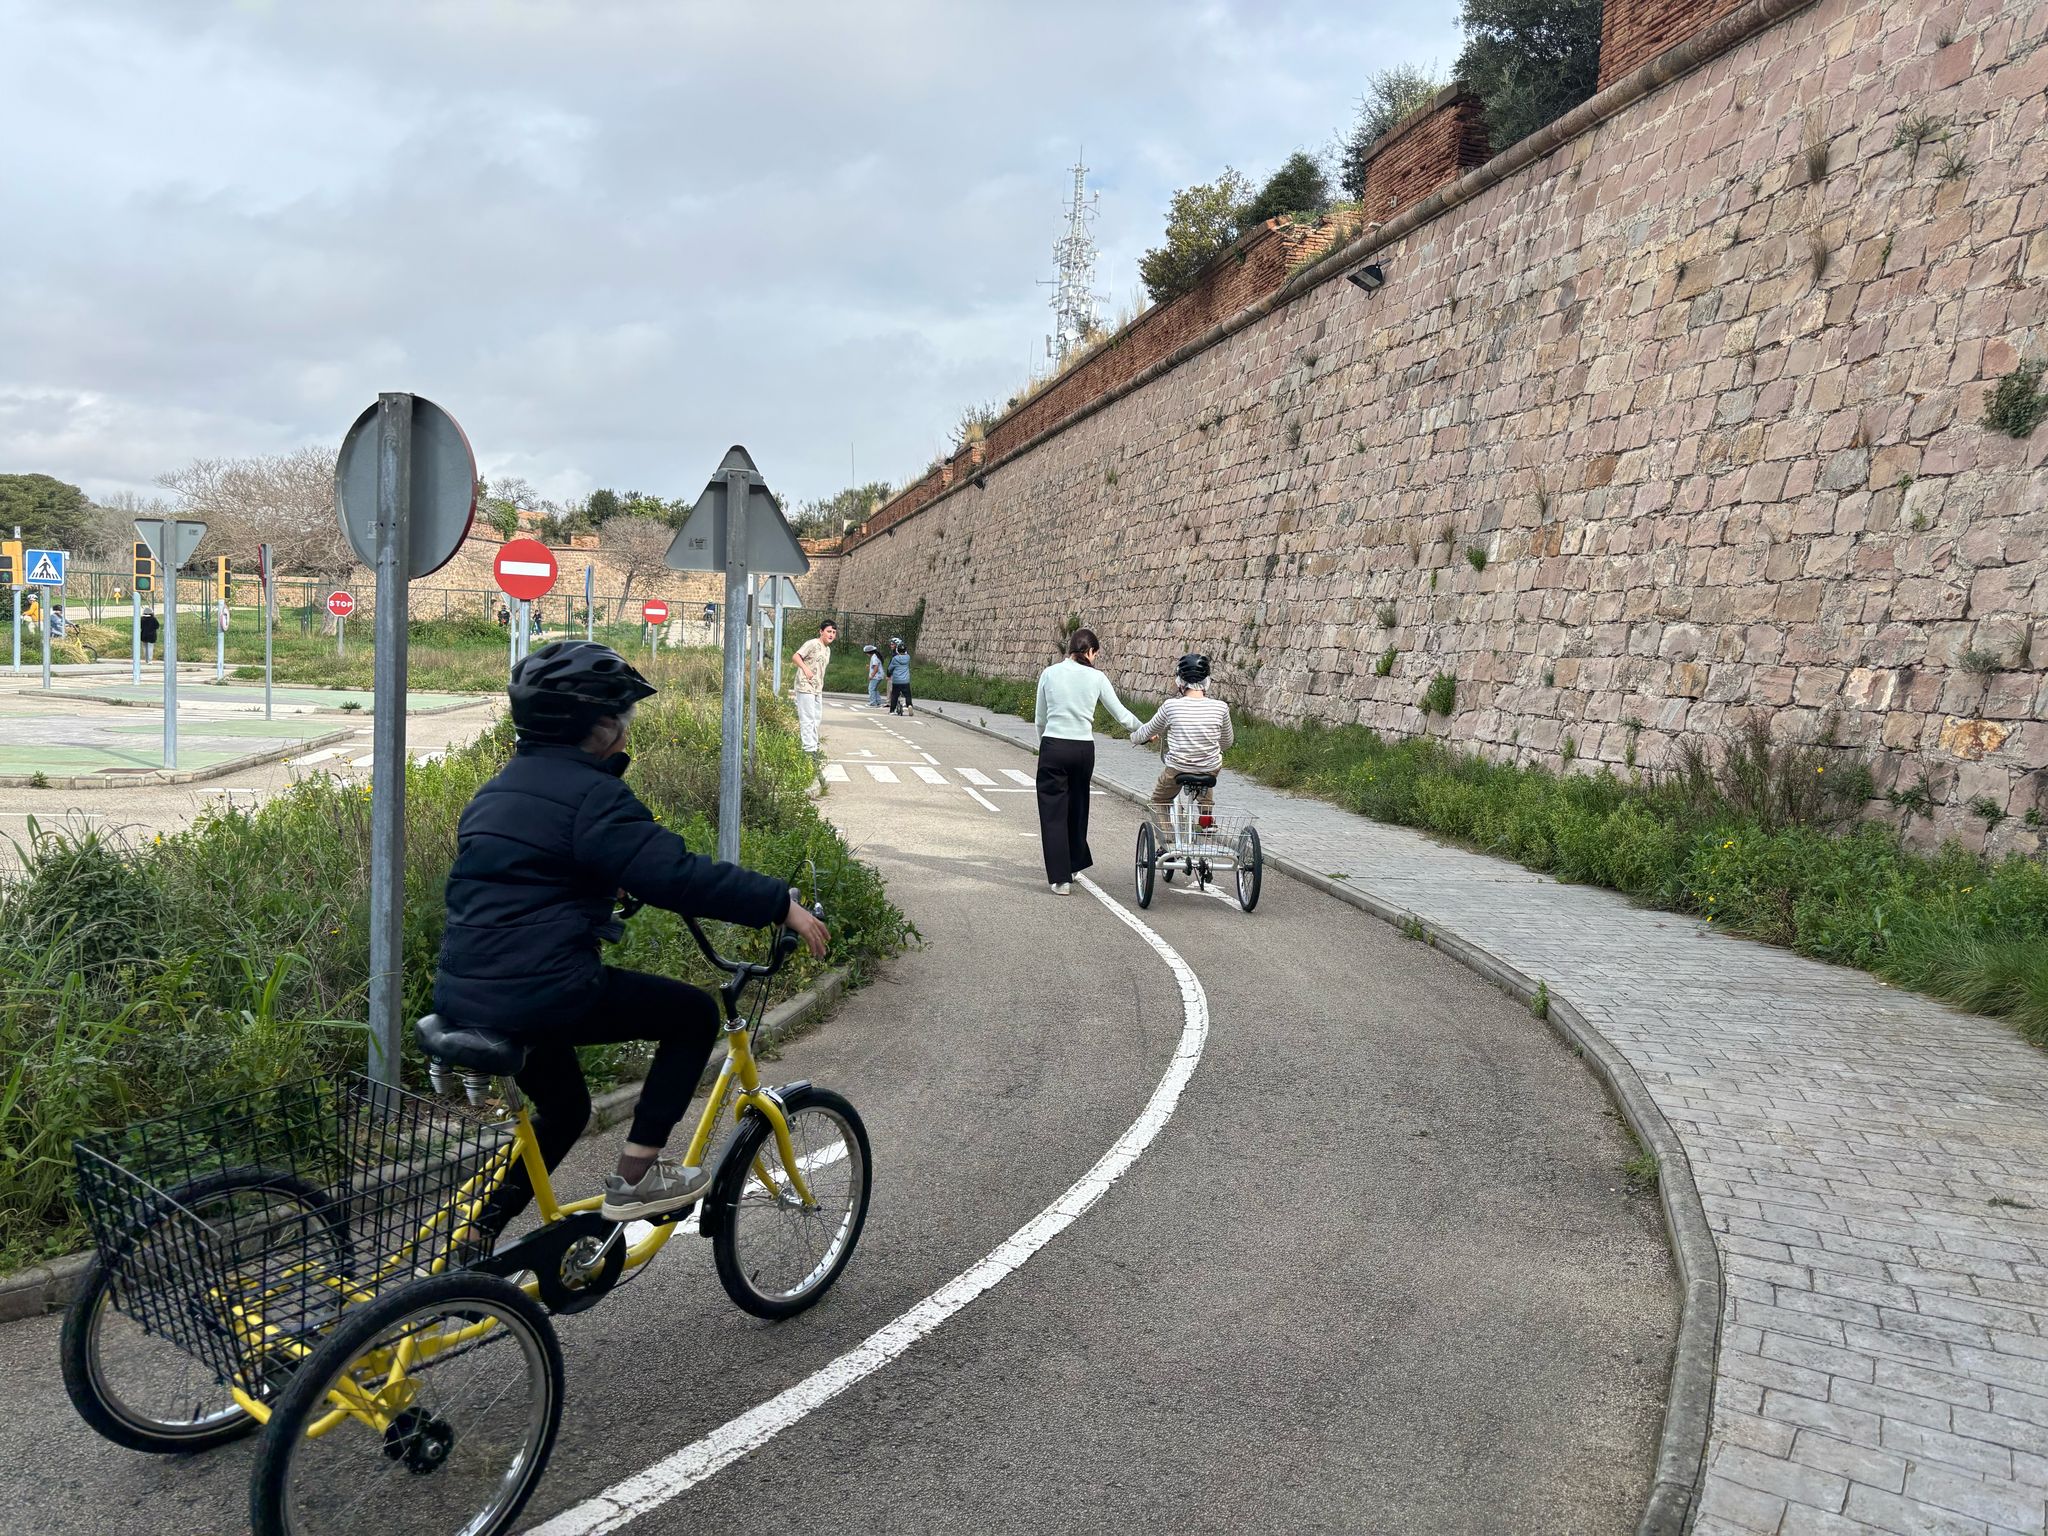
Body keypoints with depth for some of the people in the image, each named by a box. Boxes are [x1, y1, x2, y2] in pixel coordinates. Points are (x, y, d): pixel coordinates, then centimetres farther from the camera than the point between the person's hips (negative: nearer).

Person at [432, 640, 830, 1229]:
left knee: (564, 1107, 29)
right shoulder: (590, 794, -13)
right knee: (694, 1012, 6)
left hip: (462, 994, 9)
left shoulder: (498, 789, 16)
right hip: (541, 994, -9)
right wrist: (782, 904, -17)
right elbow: (680, 875, -22)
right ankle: (635, 1177, 5)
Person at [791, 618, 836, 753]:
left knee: (817, 718, 14)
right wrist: (806, 669, -30)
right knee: (808, 718, -8)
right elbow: (796, 656, -16)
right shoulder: (812, 644, -10)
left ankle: (814, 746, 23)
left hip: (817, 689, 9)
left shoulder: (828, 649, 17)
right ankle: (809, 748, -6)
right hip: (805, 686, -9)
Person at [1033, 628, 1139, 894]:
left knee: (1053, 812, 5)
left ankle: (1061, 878, 1)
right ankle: (1073, 865, 36)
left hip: (1053, 747, -2)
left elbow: (1041, 720, 6)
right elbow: (1122, 715, 5)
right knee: (1077, 808, 21)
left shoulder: (1050, 674, 1)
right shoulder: (1096, 677, 0)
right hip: (1084, 750, 2)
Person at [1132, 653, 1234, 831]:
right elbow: (1227, 742, 7)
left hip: (1176, 770, -2)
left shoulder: (1171, 706, -14)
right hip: (1211, 770, 2)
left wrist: (1134, 738, 28)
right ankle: (1207, 814, 39)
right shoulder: (1220, 708, -10)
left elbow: (1149, 731, 5)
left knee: (1158, 802, 27)